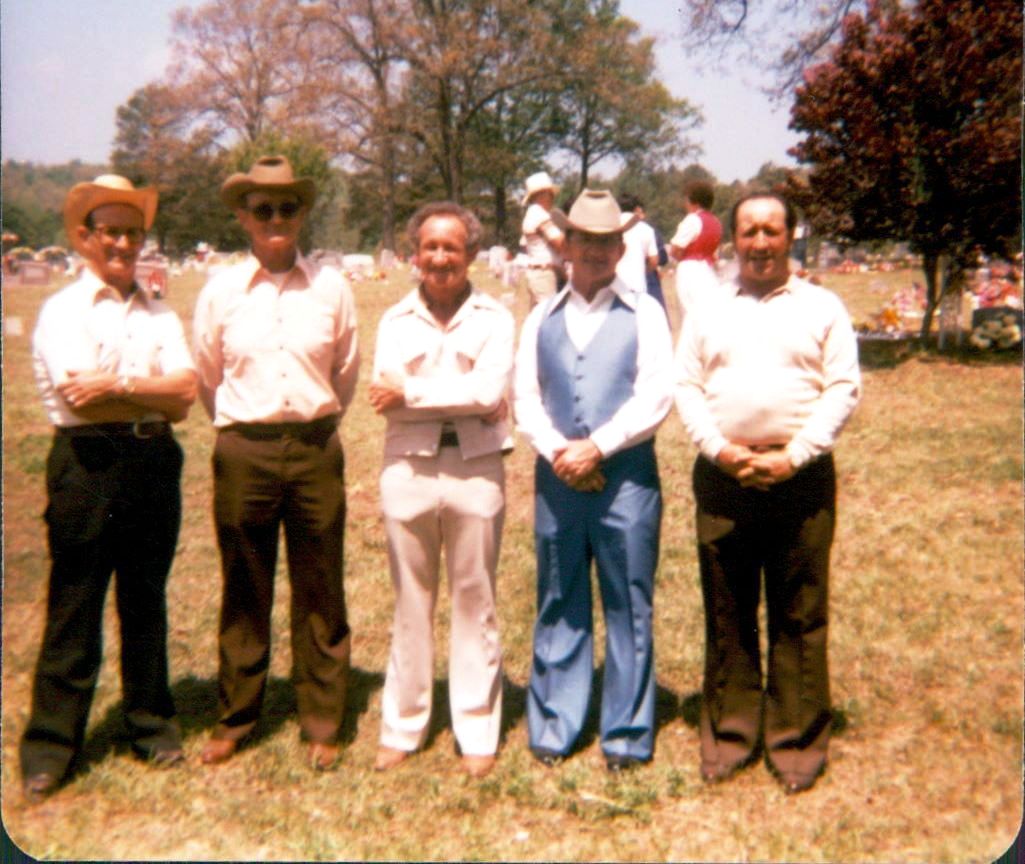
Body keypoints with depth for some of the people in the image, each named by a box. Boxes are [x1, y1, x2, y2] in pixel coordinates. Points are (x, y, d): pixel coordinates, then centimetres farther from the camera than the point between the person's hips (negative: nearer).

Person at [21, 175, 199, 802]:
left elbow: (185, 394, -1)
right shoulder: (62, 310, 1)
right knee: (74, 608, 4)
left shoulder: (159, 314, 12)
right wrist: (153, 392, -6)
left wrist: (118, 384, -12)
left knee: (146, 601, 13)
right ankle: (52, 746, 15)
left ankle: (153, 725, 26)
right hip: (88, 463, -3)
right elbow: (82, 398, -13)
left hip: (154, 463, 4)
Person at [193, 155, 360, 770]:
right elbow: (207, 378, 12)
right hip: (244, 450, 0)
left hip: (316, 449, 0)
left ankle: (323, 723, 21)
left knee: (321, 592, 7)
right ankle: (236, 718, 28)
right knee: (245, 592, 11)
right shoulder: (221, 291, 0)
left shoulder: (331, 287, 0)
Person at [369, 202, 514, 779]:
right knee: (411, 603, 12)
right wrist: (465, 398, -12)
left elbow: (490, 389, -13)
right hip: (409, 467, 2)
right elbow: (387, 394, -7)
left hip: (476, 466, -2)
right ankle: (402, 727, 25)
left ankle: (478, 733, 20)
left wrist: (412, 393, -9)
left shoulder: (494, 318, 3)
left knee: (476, 603, 8)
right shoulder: (396, 321, 8)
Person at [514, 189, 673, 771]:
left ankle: (627, 733, 17)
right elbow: (525, 396, 7)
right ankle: (553, 726, 22)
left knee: (629, 607, 4)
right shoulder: (542, 319, 13)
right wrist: (558, 450, -10)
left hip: (627, 475, -3)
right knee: (559, 606, 10)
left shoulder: (644, 313, 3)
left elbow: (656, 395, -7)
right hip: (557, 476, 3)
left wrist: (597, 446, -14)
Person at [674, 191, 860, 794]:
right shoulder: (709, 311, 13)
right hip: (722, 475, 2)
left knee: (800, 615, 4)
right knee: (727, 613, 9)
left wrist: (793, 456, -11)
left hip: (800, 476, -2)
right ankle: (730, 732, 22)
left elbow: (843, 389, 0)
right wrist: (719, 449, -9)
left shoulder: (822, 307, 7)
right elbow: (686, 386, 7)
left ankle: (798, 740, 16)